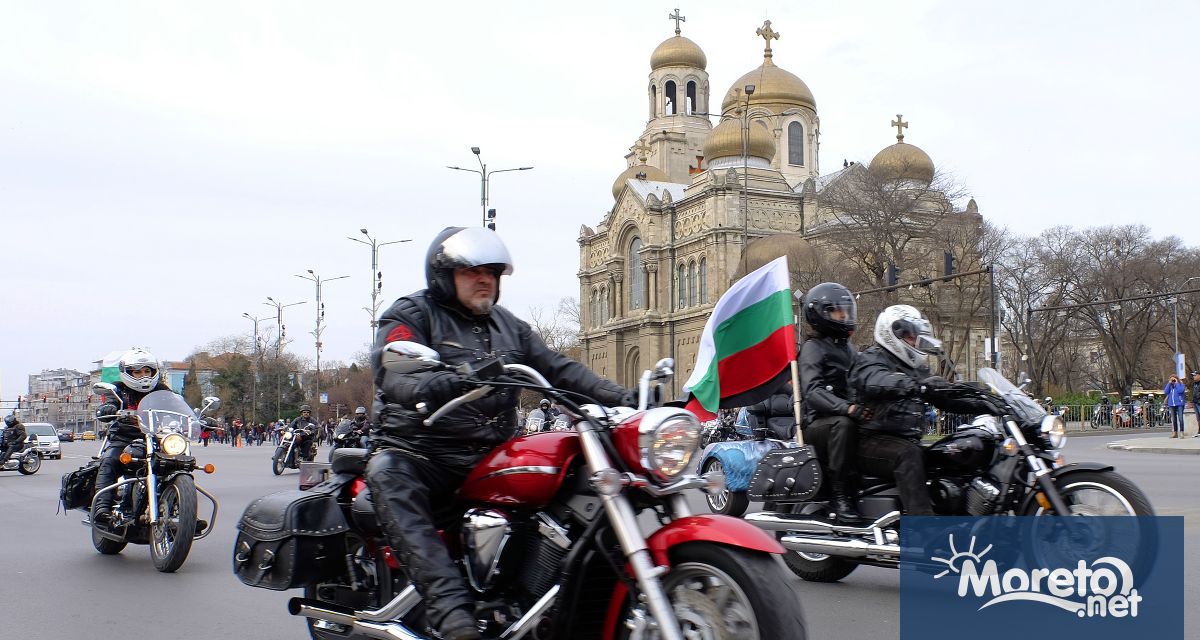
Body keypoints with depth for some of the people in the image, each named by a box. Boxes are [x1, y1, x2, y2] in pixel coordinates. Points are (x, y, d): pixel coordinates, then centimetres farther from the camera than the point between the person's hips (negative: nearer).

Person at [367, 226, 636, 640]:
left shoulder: (507, 325, 22)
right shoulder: (411, 315, 1)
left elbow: (558, 369, 14)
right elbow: (393, 375, -18)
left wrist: (621, 398, -2)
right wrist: (452, 382, -40)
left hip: (493, 459, 6)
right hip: (419, 455, -5)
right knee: (386, 473, -38)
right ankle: (451, 607, -50)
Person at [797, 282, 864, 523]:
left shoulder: (847, 348, 24)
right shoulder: (813, 347, -3)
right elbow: (812, 391, -18)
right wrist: (846, 408, -33)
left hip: (846, 417, 7)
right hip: (818, 423, -7)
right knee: (843, 424, -38)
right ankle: (839, 494, -33)